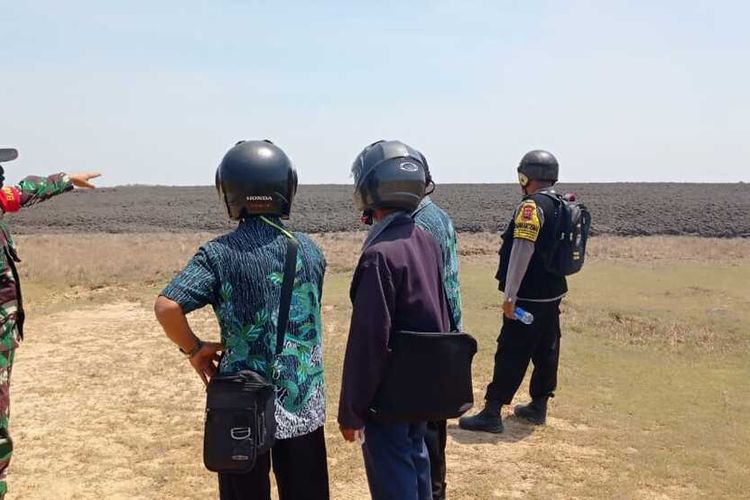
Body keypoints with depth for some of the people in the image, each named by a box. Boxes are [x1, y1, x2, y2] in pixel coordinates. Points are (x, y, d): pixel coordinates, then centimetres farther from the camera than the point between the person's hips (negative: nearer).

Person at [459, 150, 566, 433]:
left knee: (511, 354, -6)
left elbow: (523, 250, -23)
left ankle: (491, 413, -2)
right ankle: (538, 407, 25)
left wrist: (510, 295, -22)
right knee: (546, 351, 14)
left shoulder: (531, 206, -16)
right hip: (553, 293, 9)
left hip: (528, 297, -9)